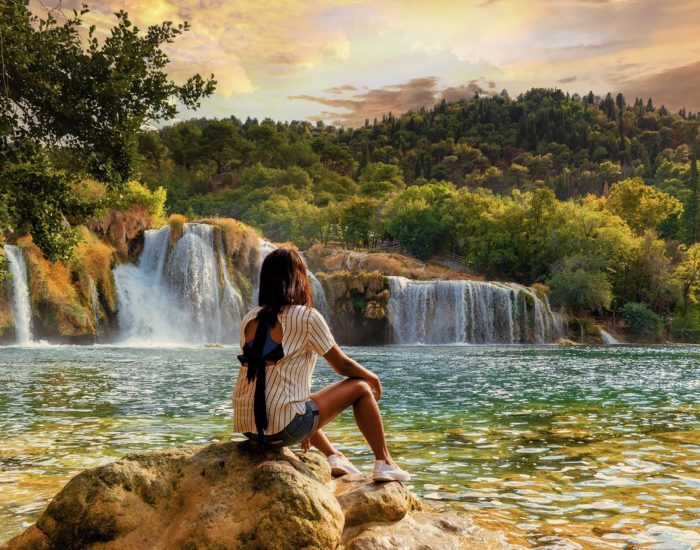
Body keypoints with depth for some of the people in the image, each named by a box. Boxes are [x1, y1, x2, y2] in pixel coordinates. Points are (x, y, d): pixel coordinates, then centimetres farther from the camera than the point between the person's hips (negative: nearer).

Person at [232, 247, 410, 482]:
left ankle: (334, 456, 36)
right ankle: (384, 463, 18)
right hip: (282, 430, -7)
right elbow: (342, 365, 1)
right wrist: (374, 378, 24)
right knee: (361, 387, 9)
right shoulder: (307, 317, -7)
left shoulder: (250, 319, 11)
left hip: (246, 427, 7)